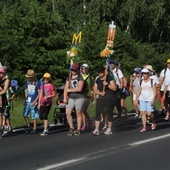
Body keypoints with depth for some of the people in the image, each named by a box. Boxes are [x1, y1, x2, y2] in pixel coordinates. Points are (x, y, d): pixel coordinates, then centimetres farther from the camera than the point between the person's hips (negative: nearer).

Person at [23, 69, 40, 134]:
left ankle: (34, 129, 8)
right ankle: (28, 126, 18)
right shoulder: (27, 83, 11)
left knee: (34, 116, -1)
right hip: (27, 102, 5)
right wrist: (26, 99, 10)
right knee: (25, 115, 1)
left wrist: (34, 102, -12)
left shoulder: (37, 83, -6)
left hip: (34, 102, -5)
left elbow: (39, 94, -7)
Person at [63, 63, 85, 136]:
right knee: (68, 113, -5)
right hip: (71, 98, 5)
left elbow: (79, 89, -14)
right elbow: (66, 88, 5)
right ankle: (71, 128, 11)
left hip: (79, 98, -4)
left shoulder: (80, 78, -4)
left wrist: (70, 90, -5)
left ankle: (78, 129, 10)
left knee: (78, 114, 1)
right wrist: (65, 98, -7)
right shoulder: (69, 78, 12)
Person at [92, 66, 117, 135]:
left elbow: (114, 88, -14)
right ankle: (96, 129, -8)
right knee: (97, 112, -7)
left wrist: (107, 84, -25)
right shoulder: (97, 80, 8)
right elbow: (95, 90, 9)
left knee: (109, 113, 1)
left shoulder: (109, 78, -7)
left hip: (110, 98, -4)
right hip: (101, 98, 4)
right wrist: (100, 93, -10)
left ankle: (109, 129, 14)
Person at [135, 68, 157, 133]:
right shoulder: (141, 82, 10)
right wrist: (136, 99, 7)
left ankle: (153, 122, 19)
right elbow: (138, 91, 13)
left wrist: (153, 99, -13)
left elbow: (155, 91, -3)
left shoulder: (152, 81, -1)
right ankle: (144, 127, -2)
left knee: (149, 113, -11)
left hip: (150, 99, -3)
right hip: (142, 99, 4)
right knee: (142, 113, -6)